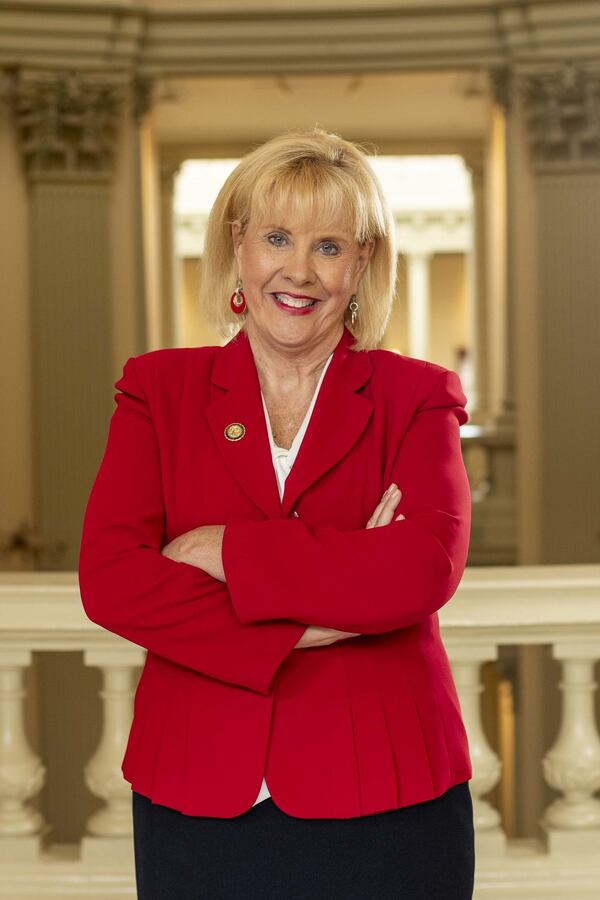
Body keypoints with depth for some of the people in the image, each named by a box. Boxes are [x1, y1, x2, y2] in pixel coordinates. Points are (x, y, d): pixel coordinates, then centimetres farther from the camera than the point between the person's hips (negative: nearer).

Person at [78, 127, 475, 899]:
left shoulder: (416, 397, 2)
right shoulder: (159, 389, 5)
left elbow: (425, 572, -15)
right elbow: (107, 577, -9)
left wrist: (222, 551, -13)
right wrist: (301, 633, -16)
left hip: (382, 800, -1)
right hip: (196, 799, 1)